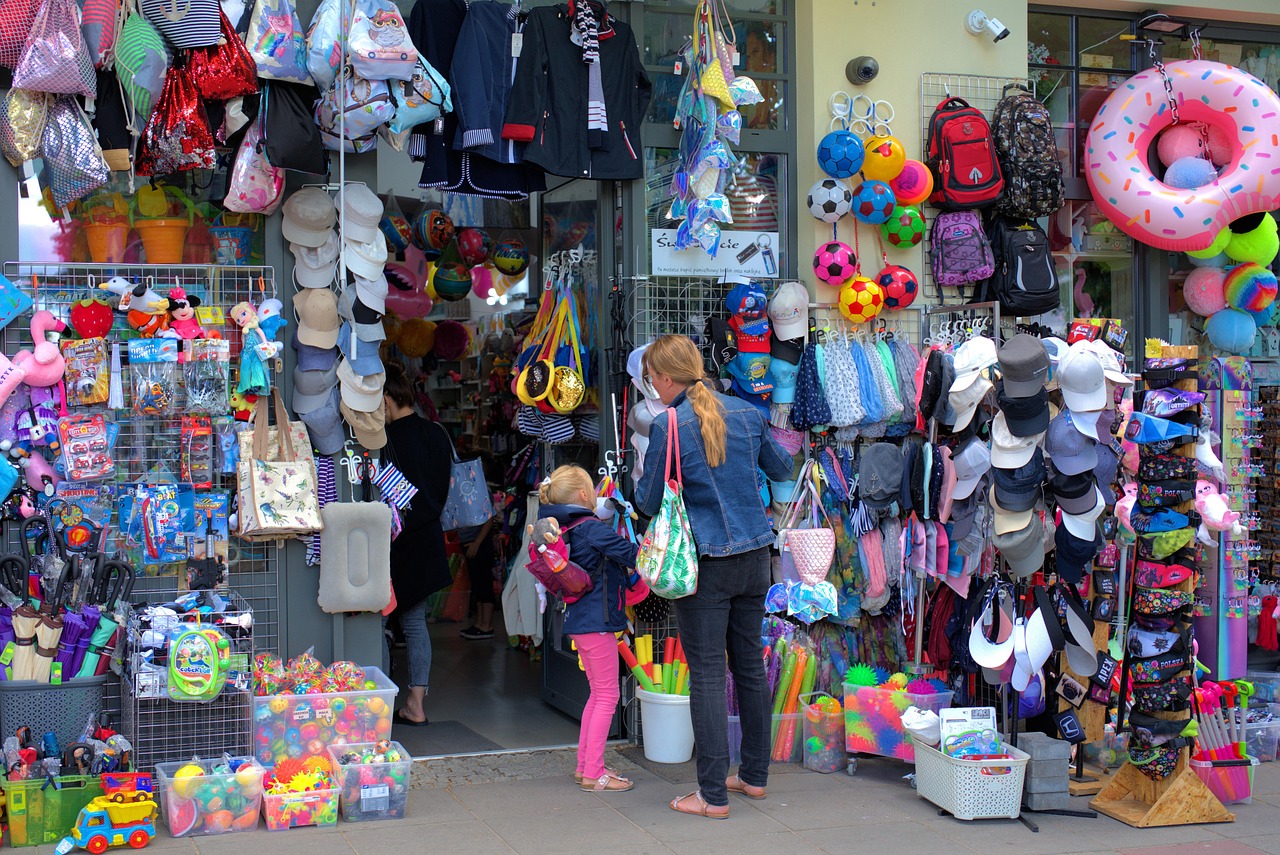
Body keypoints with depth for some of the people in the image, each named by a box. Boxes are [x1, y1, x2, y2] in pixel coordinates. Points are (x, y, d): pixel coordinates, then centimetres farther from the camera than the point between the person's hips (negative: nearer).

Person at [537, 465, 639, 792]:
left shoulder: (565, 530, 8)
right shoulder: (592, 529, -17)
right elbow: (632, 556, -18)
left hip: (580, 620, 9)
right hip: (597, 622, -9)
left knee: (598, 693, 19)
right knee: (607, 696, -2)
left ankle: (584, 765, 24)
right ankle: (593, 774, 1)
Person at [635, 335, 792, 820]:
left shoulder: (669, 426, -12)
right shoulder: (747, 413, 5)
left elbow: (649, 502, -7)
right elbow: (782, 470, 18)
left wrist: (638, 484, 15)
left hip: (705, 561, -6)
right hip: (755, 554, 6)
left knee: (707, 674, 0)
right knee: (751, 665, 16)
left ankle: (713, 795, 3)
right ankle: (754, 775, 27)